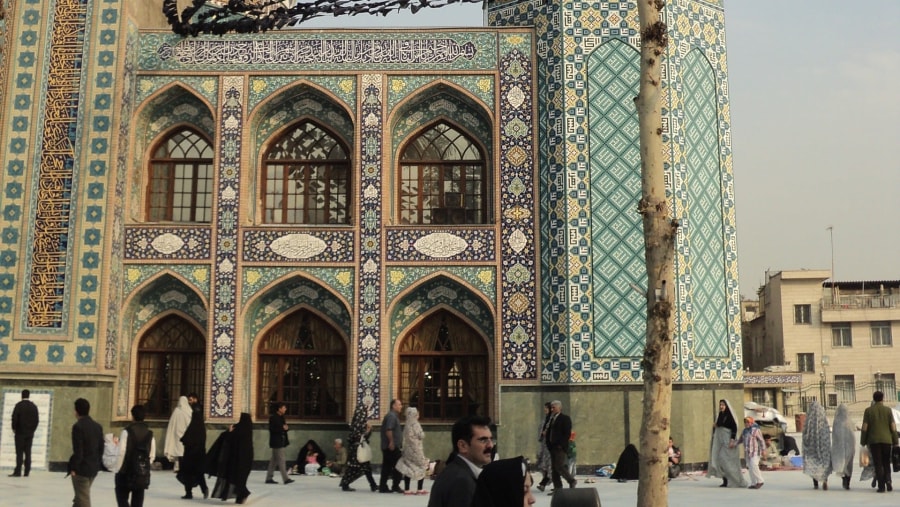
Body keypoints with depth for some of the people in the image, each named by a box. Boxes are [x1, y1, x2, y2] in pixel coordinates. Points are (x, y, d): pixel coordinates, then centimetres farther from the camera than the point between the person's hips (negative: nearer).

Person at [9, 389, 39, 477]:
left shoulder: (19, 405, -8)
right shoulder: (34, 406, 6)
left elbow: (14, 418, -11)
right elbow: (37, 419, 8)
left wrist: (14, 428, 3)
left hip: (20, 432, -4)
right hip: (30, 433, 4)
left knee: (19, 452, -4)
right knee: (28, 452, 5)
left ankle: (18, 471, -8)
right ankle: (27, 472, 4)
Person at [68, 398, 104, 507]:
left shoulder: (78, 426, -15)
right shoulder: (98, 426, 7)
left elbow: (77, 450, -18)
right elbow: (101, 448, 10)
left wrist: (73, 468, -11)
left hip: (81, 468, -7)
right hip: (93, 467, 7)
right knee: (81, 495, 21)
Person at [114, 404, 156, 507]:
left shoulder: (127, 431, -12)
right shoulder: (150, 433, 2)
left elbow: (121, 452, -13)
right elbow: (152, 454, 3)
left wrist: (116, 469, -2)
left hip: (125, 472, -4)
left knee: (122, 497, 7)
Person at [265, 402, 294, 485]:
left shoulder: (281, 417, 14)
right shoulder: (273, 418, -14)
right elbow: (272, 429, -20)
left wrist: (285, 428, 0)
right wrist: (282, 428, -20)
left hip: (281, 441, 10)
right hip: (276, 442, -10)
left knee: (274, 460, 12)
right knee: (281, 460, -8)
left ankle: (269, 478, 18)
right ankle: (285, 479, -7)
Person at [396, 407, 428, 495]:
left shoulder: (407, 425, 7)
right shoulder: (415, 424, -14)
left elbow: (405, 436, 11)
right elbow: (421, 436, -12)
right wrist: (423, 432, 5)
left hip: (408, 449, 7)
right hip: (416, 449, -7)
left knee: (408, 468, 8)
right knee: (422, 467, 6)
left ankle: (406, 489, 7)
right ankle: (420, 489, 5)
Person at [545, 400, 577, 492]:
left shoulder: (565, 418, -4)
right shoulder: (552, 419, 17)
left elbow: (567, 433, -12)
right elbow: (549, 433, 20)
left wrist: (561, 445, -17)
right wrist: (549, 444, 8)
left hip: (561, 448, -7)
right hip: (553, 447, 8)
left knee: (560, 467, -13)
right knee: (554, 468, 5)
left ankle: (572, 481, 6)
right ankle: (557, 487, 9)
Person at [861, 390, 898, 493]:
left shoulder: (868, 411, 0)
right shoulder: (888, 410, 2)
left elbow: (865, 428, -3)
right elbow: (893, 427, 0)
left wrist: (863, 442, 4)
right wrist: (895, 441, 7)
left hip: (874, 440, -1)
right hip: (887, 440, 1)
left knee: (878, 464, 3)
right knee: (886, 463, 14)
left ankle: (881, 486, -1)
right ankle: (888, 480, -5)